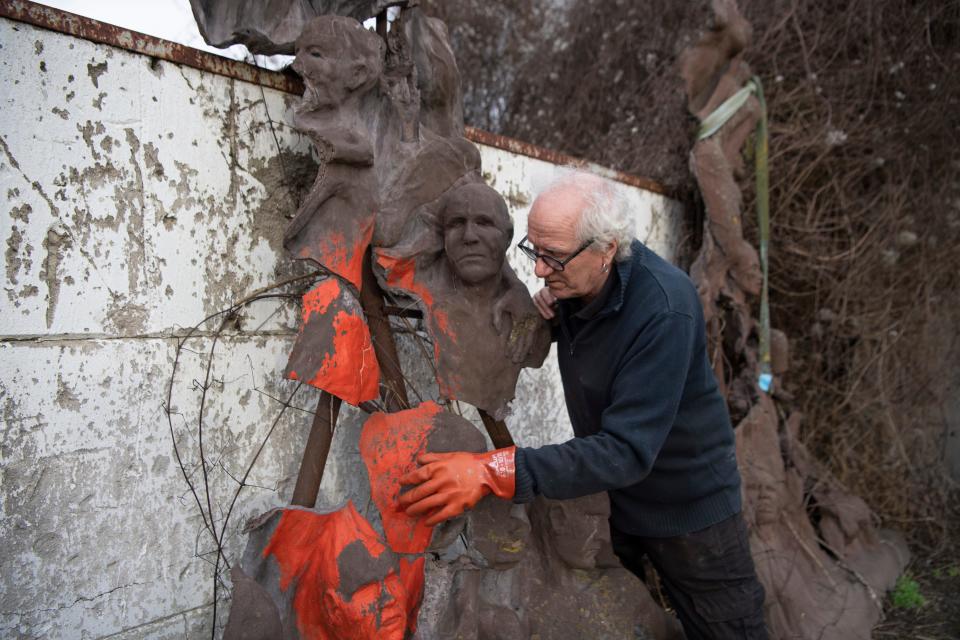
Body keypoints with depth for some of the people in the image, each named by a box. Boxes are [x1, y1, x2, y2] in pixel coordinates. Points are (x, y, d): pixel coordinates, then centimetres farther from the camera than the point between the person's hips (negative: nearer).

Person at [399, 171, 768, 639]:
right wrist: (549, 311, -14)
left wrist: (495, 472, -45)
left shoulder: (663, 311, -33)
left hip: (687, 504, -6)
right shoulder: (574, 282, -11)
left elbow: (627, 451, -37)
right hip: (606, 493, 6)